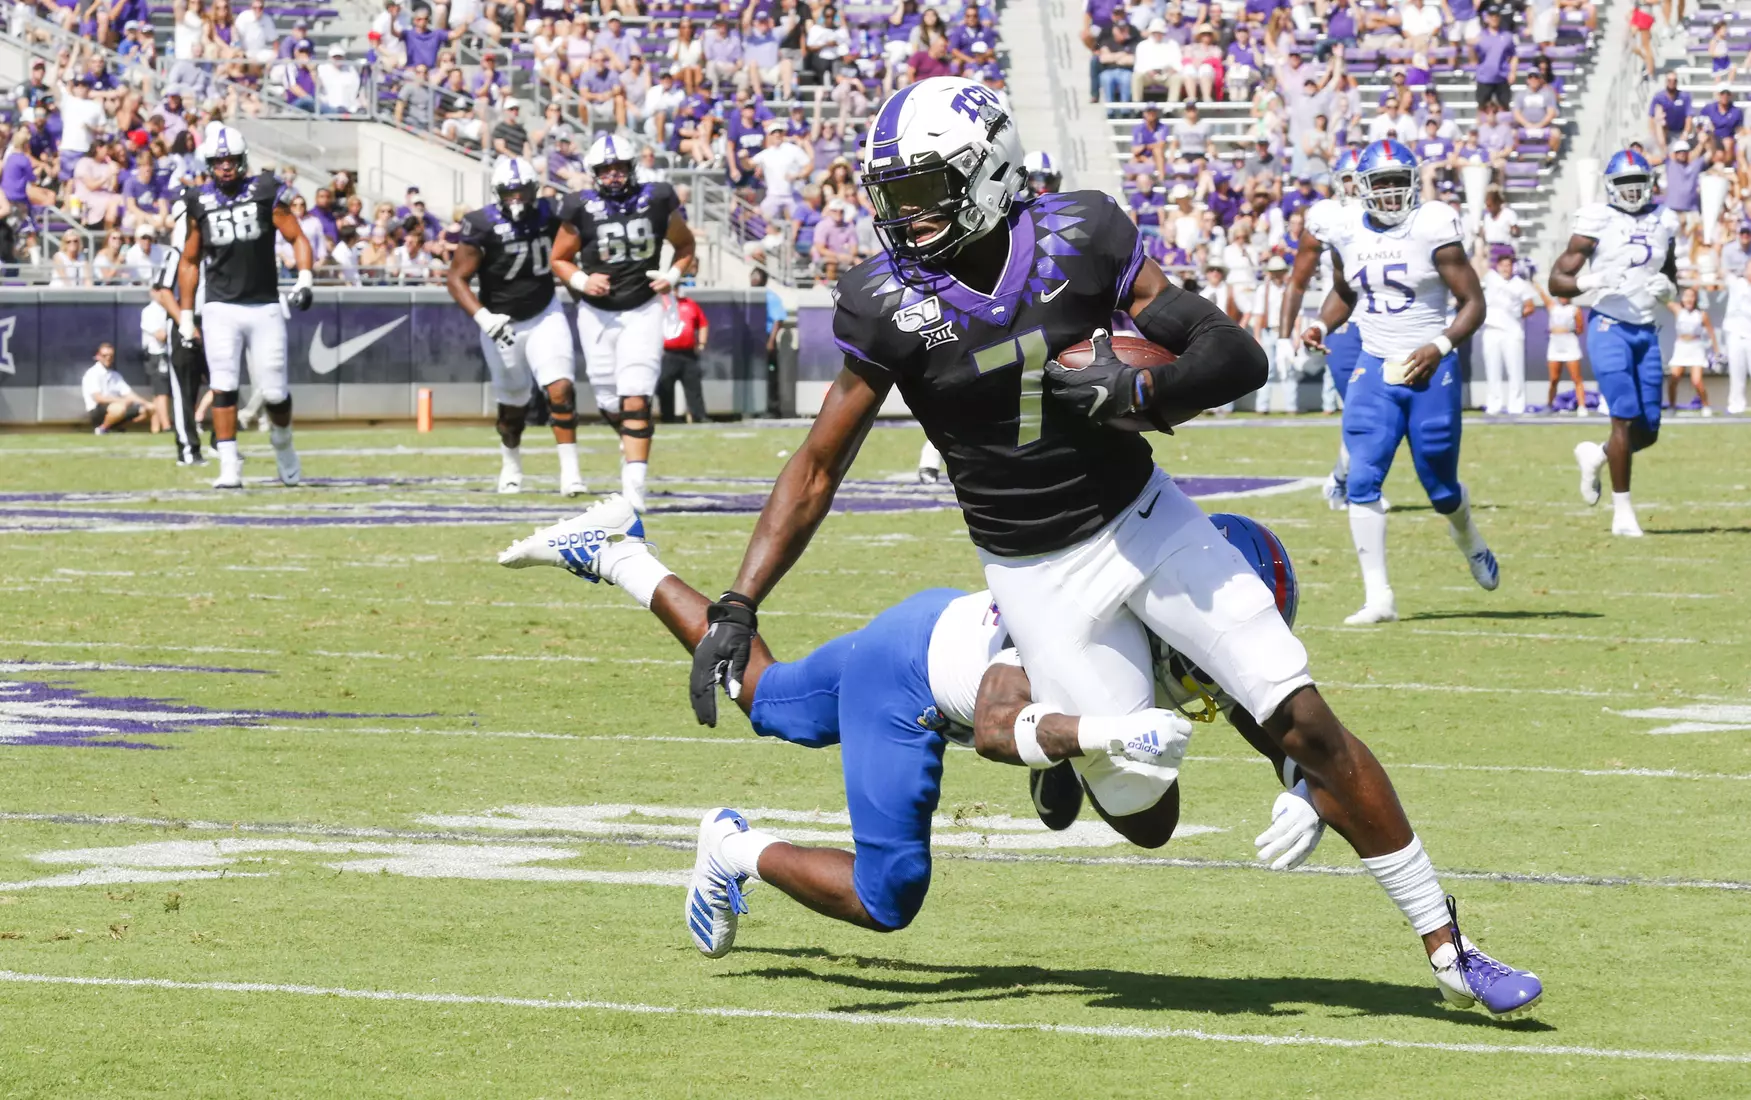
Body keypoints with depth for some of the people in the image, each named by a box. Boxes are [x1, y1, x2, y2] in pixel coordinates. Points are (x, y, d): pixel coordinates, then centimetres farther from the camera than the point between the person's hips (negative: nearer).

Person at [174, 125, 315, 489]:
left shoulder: (265, 193, -1)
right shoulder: (199, 203, 4)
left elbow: (297, 237, 1)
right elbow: (189, 261, 12)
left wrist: (305, 278, -16)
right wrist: (185, 316, 9)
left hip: (264, 306, 0)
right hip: (221, 309, 0)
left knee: (274, 392, 2)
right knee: (224, 387, -11)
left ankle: (283, 444, 31)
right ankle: (229, 468, -8)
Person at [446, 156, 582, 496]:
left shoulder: (547, 215, -7)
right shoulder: (482, 225, -19)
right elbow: (456, 278, -18)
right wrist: (484, 318, -28)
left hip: (545, 315, 2)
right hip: (502, 324, -2)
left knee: (561, 389, -16)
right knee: (513, 404, 13)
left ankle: (570, 471, -15)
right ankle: (510, 464, 41)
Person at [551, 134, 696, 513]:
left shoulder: (656, 201, -3)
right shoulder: (582, 208, -6)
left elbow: (685, 244, 14)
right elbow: (560, 259, 6)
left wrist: (673, 275, -4)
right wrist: (581, 281, -13)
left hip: (642, 311, -1)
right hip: (597, 313, 1)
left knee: (635, 400, -15)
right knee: (610, 404, 9)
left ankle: (633, 483, -19)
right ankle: (631, 440, 43)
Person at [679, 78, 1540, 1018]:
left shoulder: (1079, 238, -11)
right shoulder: (887, 304, -11)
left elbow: (1238, 357, -8)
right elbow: (816, 470, -5)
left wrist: (1139, 392, -27)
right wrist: (735, 608, -12)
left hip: (1143, 518, 1)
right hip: (1040, 577, -1)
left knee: (1308, 727, -6)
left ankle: (1446, 948, 5)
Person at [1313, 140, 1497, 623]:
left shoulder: (1433, 228, -10)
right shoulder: (1349, 234, 5)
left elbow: (1474, 303, -8)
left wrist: (1440, 346, -23)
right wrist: (1320, 327, 5)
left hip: (1429, 369, -3)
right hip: (1375, 368, 3)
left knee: (1439, 485, 7)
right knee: (1362, 481, -11)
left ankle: (1469, 541, 42)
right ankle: (1377, 597, -8)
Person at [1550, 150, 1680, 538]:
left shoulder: (1663, 223, 9)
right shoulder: (1597, 222, -6)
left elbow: (1671, 275, 22)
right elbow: (1557, 280, -6)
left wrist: (1667, 288, -2)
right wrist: (1587, 281, -25)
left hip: (1646, 331, 5)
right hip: (1609, 327, -5)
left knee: (1648, 432, 4)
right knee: (1626, 419, -13)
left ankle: (1595, 455, 35)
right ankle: (1622, 513, -4)